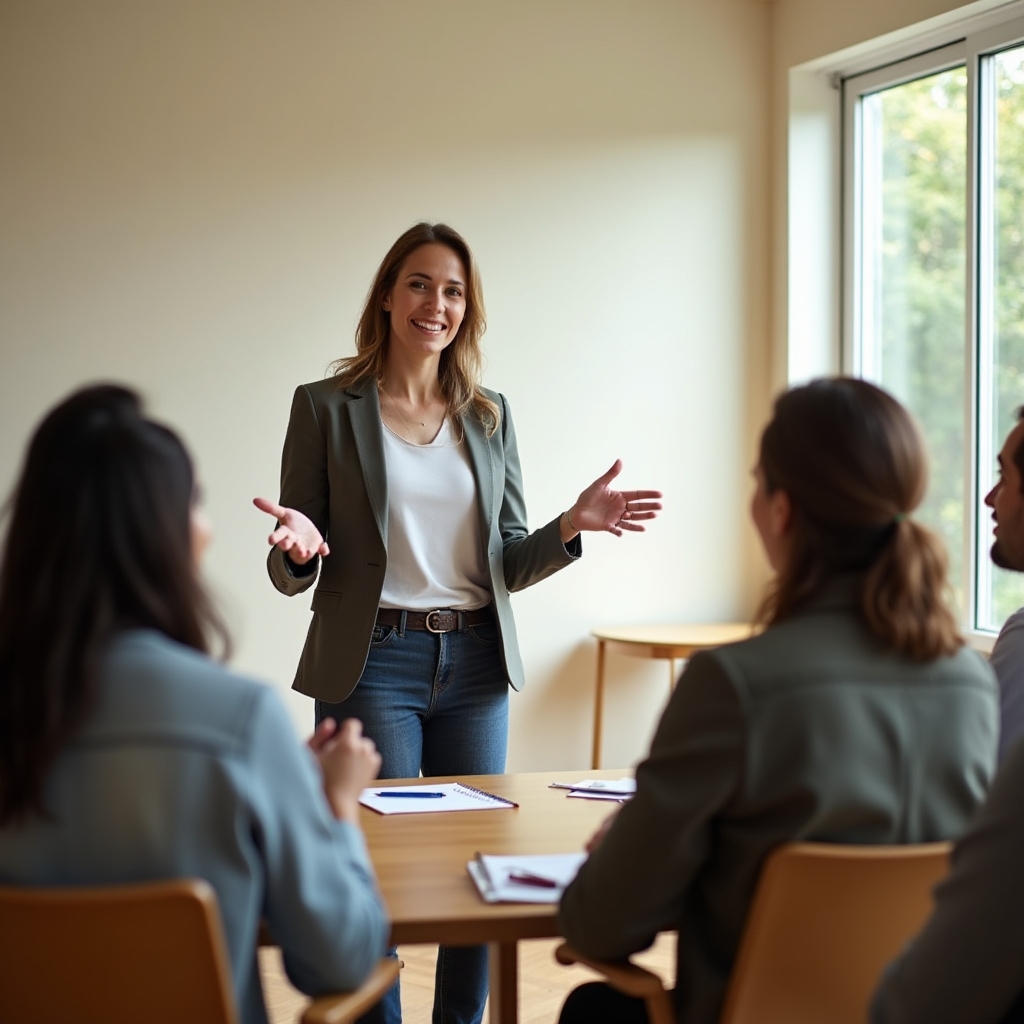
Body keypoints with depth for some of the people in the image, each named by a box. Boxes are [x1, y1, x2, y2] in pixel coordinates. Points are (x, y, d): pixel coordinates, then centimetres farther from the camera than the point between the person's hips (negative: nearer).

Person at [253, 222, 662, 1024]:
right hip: (372, 663, -3)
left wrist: (571, 526, -8)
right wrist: (297, 547, -23)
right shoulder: (327, 407, 0)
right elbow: (292, 575, 0)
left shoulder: (489, 415, 10)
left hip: (474, 660, 4)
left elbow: (508, 565, 10)